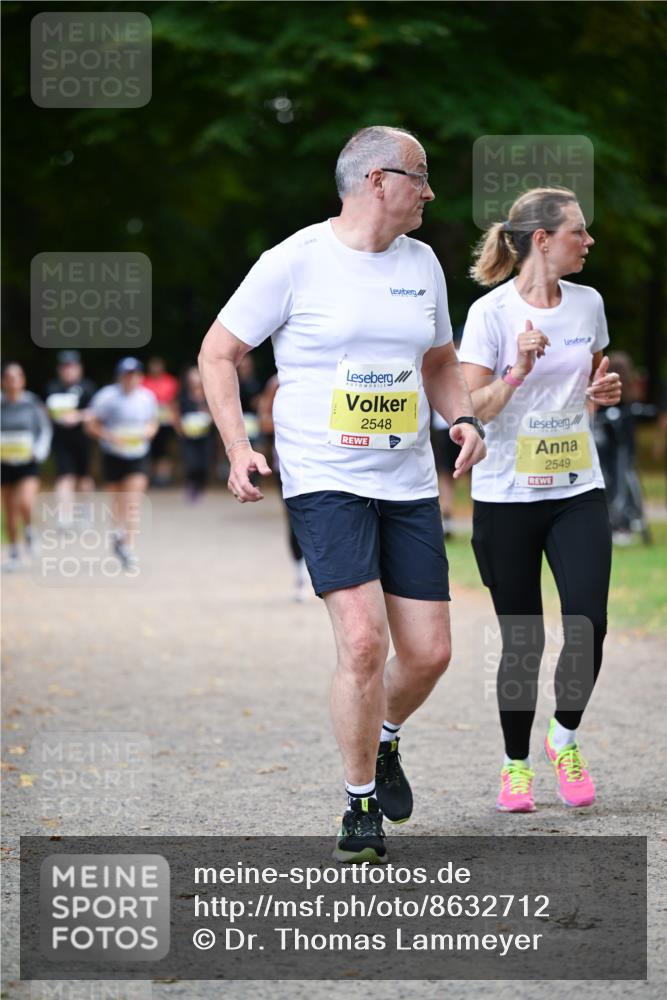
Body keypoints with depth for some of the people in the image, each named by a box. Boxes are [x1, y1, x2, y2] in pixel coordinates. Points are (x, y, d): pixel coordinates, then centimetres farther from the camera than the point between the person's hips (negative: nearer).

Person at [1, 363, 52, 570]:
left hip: (28, 465, -2)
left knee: (25, 503, -24)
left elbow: (45, 430, 4)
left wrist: (38, 453, -8)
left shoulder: (33, 403, -3)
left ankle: (29, 531, 7)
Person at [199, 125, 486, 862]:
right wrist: (238, 449, -11)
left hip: (409, 483, 6)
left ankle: (381, 739, 36)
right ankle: (362, 808, 0)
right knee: (364, 641, -17)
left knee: (428, 652, 2)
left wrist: (463, 418, 4)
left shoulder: (421, 263, 10)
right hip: (324, 481, -6)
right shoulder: (295, 262, -7)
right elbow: (217, 353, 0)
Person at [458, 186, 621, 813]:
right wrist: (518, 372, -25)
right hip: (506, 497, -4)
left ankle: (564, 738, 14)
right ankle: (516, 764, 20)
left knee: (588, 625, -11)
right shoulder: (491, 312, -9)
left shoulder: (588, 304, 6)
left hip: (578, 491, 4)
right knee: (522, 641, 2)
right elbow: (471, 409, -10)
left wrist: (604, 391, 0)